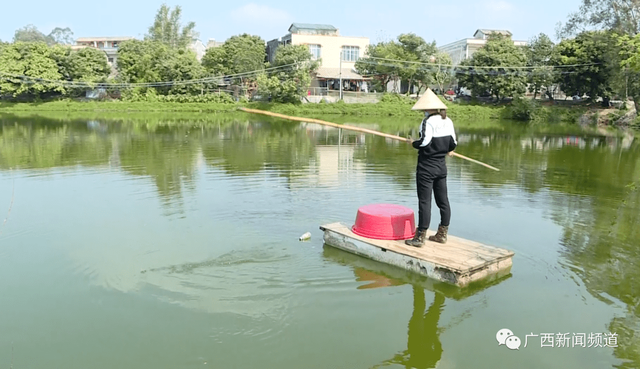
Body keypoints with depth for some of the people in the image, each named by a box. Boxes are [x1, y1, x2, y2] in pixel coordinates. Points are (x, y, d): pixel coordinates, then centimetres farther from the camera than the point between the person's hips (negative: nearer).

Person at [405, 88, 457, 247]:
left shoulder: (428, 121, -15)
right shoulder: (448, 121, 6)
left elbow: (424, 142, -22)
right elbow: (453, 143, 7)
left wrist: (414, 143, -3)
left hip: (426, 167, -7)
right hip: (441, 166, 7)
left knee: (424, 201, -3)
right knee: (443, 200, 13)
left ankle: (420, 237, 4)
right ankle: (442, 234, 24)